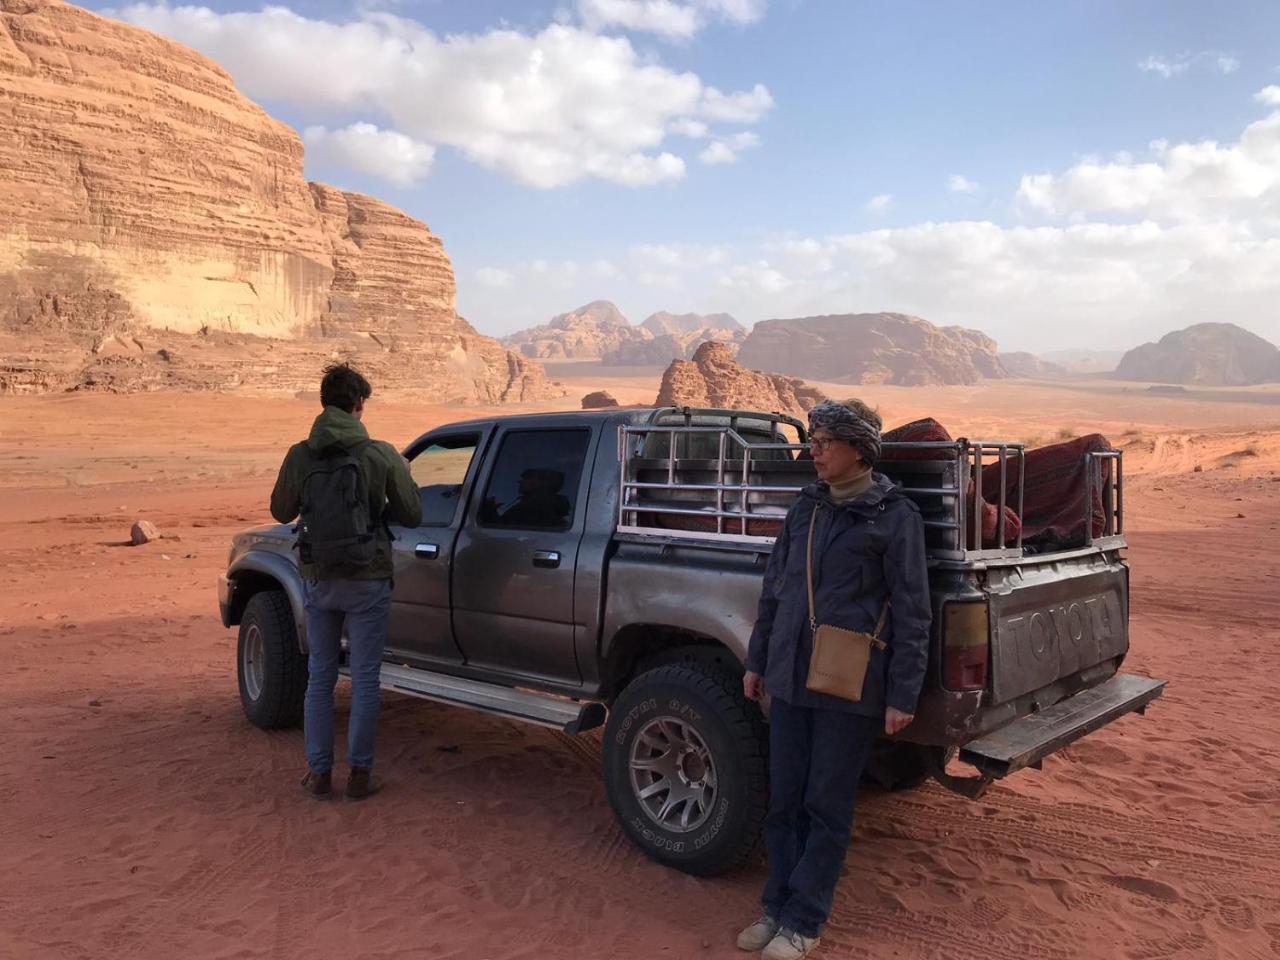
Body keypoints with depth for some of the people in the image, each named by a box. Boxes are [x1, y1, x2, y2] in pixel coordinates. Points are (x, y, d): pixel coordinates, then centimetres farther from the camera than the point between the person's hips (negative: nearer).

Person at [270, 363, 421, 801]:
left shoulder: (299, 456, -4)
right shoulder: (381, 454, -10)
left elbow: (281, 511, 10)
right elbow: (411, 514, -3)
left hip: (318, 581, 3)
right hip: (367, 582, -2)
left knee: (320, 676, 15)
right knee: (365, 679, 8)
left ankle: (319, 773, 21)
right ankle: (359, 773, 15)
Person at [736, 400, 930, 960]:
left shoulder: (894, 515, -7)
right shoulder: (806, 507, 9)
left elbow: (911, 611, -7)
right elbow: (774, 589, 16)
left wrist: (903, 695, -9)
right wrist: (757, 660, 17)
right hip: (789, 678, 5)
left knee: (827, 807, 5)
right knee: (785, 801, 12)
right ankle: (777, 907, 27)